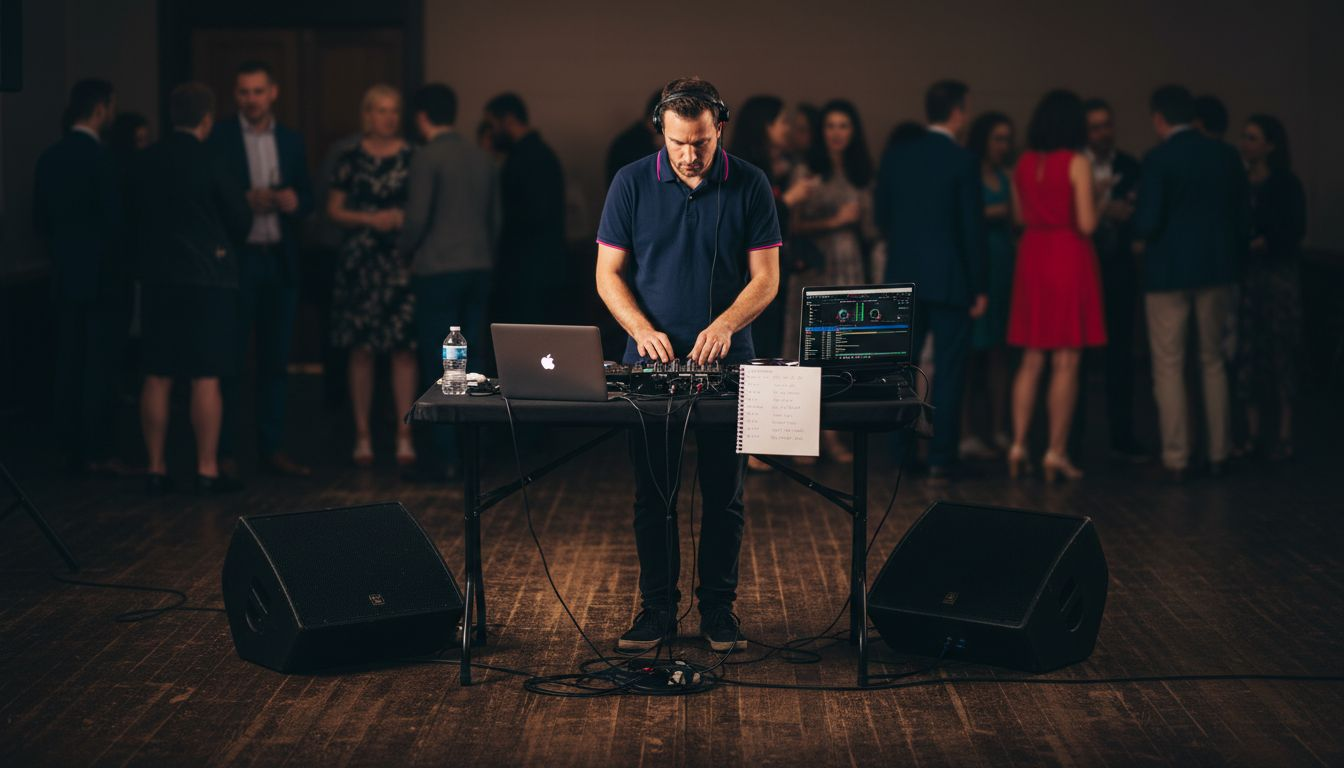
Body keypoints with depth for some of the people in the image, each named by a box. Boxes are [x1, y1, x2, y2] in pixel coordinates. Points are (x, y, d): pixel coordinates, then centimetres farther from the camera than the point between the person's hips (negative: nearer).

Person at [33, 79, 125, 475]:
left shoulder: (50, 157, 8)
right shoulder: (97, 157, -15)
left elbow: (40, 218, 13)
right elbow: (113, 219, -15)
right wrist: (121, 263, -1)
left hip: (64, 274, 7)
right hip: (99, 274, -7)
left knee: (69, 363, 9)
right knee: (100, 364, -4)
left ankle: (73, 447, 12)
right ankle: (99, 451, -4)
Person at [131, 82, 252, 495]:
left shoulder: (147, 162, 3)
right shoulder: (212, 163, -11)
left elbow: (137, 214, 11)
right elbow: (241, 221, -3)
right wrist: (226, 247, 17)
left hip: (158, 278, 5)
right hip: (208, 278, -4)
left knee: (157, 378, 8)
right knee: (206, 378, -1)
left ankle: (155, 468, 11)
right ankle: (207, 471, 0)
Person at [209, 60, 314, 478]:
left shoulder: (291, 141, 11)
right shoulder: (219, 138, -2)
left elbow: (307, 200, 13)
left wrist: (294, 201, -10)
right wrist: (245, 201, -19)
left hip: (280, 262, 4)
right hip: (235, 259, -4)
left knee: (275, 361, 8)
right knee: (231, 361, -2)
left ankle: (272, 449, 14)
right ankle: (226, 453, 3)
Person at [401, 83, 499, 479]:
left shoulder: (427, 157, -9)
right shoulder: (481, 157, 11)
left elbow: (417, 218, -13)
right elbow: (495, 218, 15)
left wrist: (403, 253, 4)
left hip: (438, 269, -6)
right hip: (478, 268, 6)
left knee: (438, 363, -4)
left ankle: (446, 454, -6)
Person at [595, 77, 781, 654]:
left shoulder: (749, 186, -2)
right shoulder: (632, 184, -1)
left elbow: (766, 278, -2)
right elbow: (608, 274, 1)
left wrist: (724, 325, -19)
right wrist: (642, 329, -15)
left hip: (726, 364, 0)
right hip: (652, 363, 0)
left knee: (724, 494, 4)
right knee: (653, 494, 3)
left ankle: (718, 610, 14)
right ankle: (657, 610, 13)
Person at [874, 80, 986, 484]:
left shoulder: (895, 155, 2)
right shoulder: (962, 162, -11)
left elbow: (881, 213, 8)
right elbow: (971, 229, -10)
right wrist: (979, 287, -3)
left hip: (902, 276, 4)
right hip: (949, 279, -4)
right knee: (948, 371, 2)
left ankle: (898, 454, 15)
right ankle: (940, 461, 1)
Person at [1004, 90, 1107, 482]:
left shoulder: (1024, 163, 6)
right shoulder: (1077, 164, -10)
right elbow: (1086, 224, -14)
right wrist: (1095, 205, 5)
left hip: (1032, 256, 5)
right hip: (1069, 257, -5)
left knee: (1031, 360, 11)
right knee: (1065, 362, -1)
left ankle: (1018, 446, 7)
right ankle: (1056, 452, -2)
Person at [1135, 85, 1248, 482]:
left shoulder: (1159, 159, -13)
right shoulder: (1226, 155, 3)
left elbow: (1148, 223, -17)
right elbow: (1241, 216, 7)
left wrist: (1132, 219, 4)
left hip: (1169, 272, -5)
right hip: (1217, 269, 5)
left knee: (1168, 367, 2)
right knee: (1213, 362, 15)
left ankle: (1176, 459, 2)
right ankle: (1218, 453, 18)